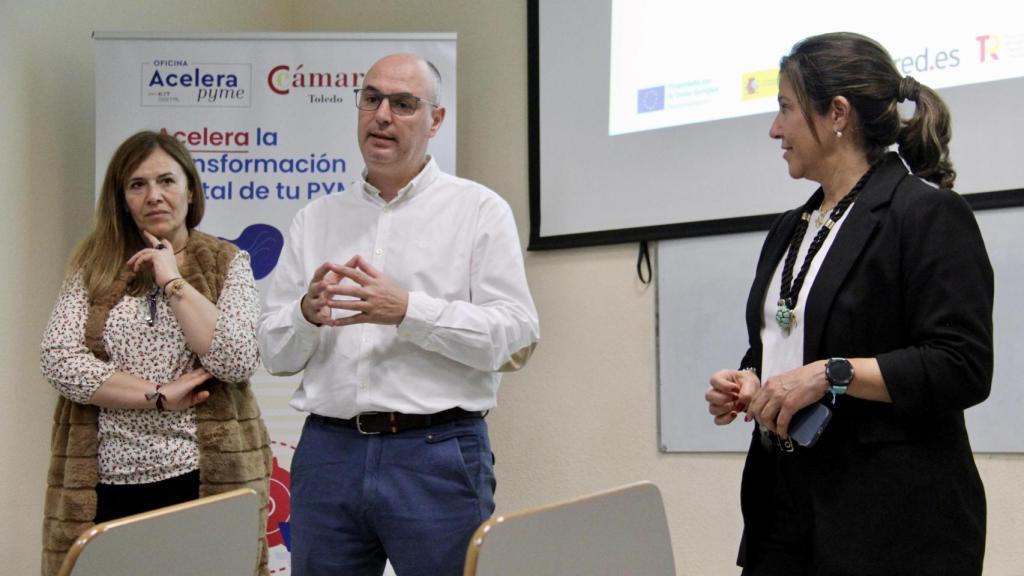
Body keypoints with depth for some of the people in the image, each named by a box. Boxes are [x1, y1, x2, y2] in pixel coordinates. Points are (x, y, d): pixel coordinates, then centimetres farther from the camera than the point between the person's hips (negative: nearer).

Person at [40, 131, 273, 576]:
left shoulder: (227, 264, 4)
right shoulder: (93, 265, 7)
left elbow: (237, 362, -10)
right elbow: (58, 360, -5)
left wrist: (173, 280, -9)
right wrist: (159, 396, -11)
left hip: (202, 478, -1)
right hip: (106, 484, 1)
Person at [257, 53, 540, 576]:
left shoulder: (479, 209, 2)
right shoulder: (316, 219, 14)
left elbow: (516, 336, -7)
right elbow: (273, 352, 12)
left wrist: (407, 310, -17)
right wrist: (308, 314, -10)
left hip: (437, 454, -3)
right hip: (328, 453, 4)